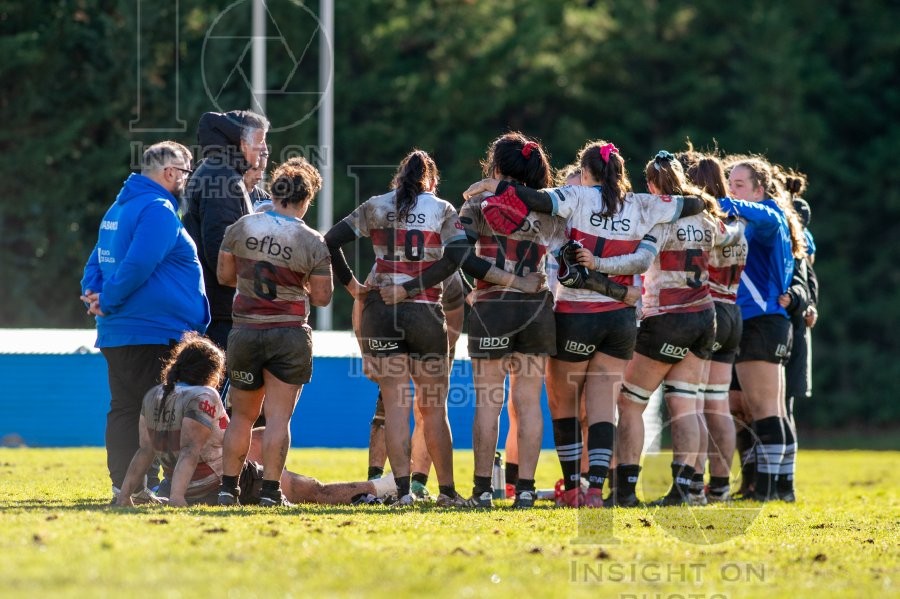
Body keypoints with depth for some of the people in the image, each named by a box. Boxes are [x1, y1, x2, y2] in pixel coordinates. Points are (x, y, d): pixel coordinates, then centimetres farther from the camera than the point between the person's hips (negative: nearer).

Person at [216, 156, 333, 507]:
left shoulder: (241, 228, -2)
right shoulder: (312, 244, -8)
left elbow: (224, 275, 7)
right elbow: (321, 297, -4)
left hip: (245, 331, 3)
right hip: (289, 337, -3)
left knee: (242, 415, 14)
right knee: (278, 417, -1)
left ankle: (228, 487, 12)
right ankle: (270, 490, -4)